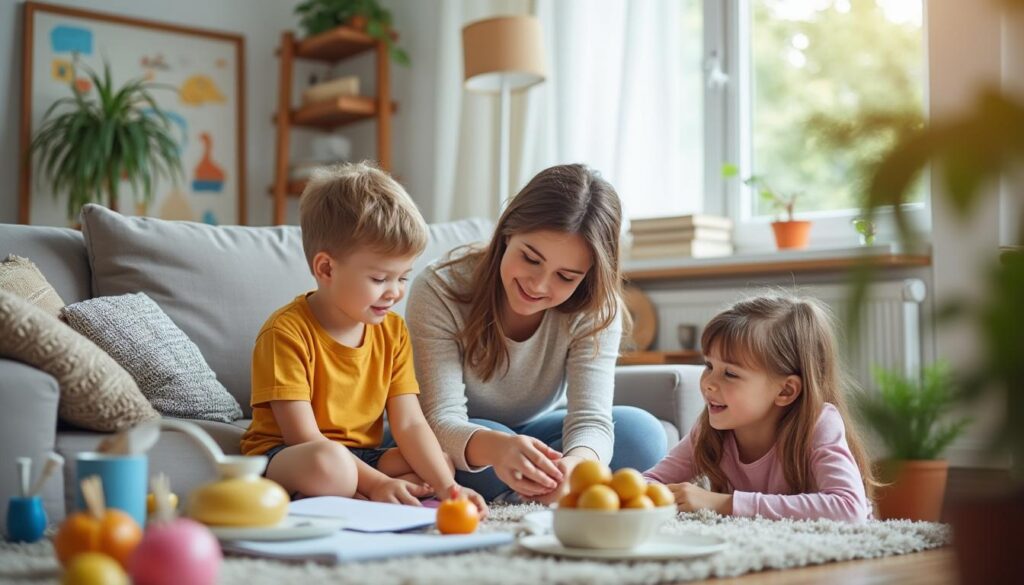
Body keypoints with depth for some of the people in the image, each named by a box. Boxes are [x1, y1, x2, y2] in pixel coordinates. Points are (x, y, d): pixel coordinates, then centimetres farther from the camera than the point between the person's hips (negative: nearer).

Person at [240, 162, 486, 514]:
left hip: (361, 457, 7)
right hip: (282, 457, -7)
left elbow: (410, 424, -3)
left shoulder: (392, 331, 3)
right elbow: (303, 437, -20)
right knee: (328, 462, -39)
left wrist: (447, 487, -18)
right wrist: (375, 484, -26)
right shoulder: (287, 332, -17)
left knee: (443, 463, -13)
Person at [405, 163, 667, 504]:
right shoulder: (439, 292, -27)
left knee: (643, 434, -23)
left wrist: (576, 463, -56)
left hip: (538, 435, 3)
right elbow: (442, 419, -33)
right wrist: (494, 448, -58)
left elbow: (590, 419, -29)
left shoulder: (595, 310, -20)